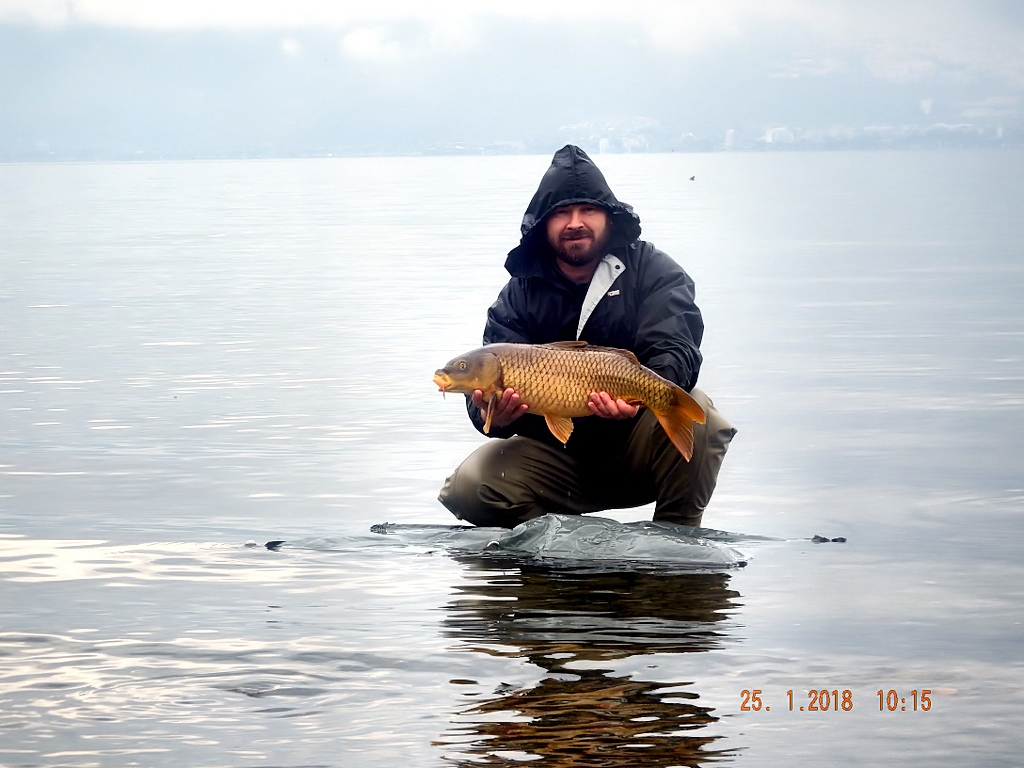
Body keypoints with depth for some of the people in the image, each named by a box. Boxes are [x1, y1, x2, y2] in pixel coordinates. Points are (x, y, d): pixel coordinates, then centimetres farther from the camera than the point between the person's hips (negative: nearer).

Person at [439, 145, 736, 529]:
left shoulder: (653, 274, -3)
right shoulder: (519, 295, 1)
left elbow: (674, 351, -20)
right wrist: (494, 416, -34)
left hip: (636, 448, -2)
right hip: (554, 453, 2)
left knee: (694, 414, -33)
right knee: (469, 487, -21)